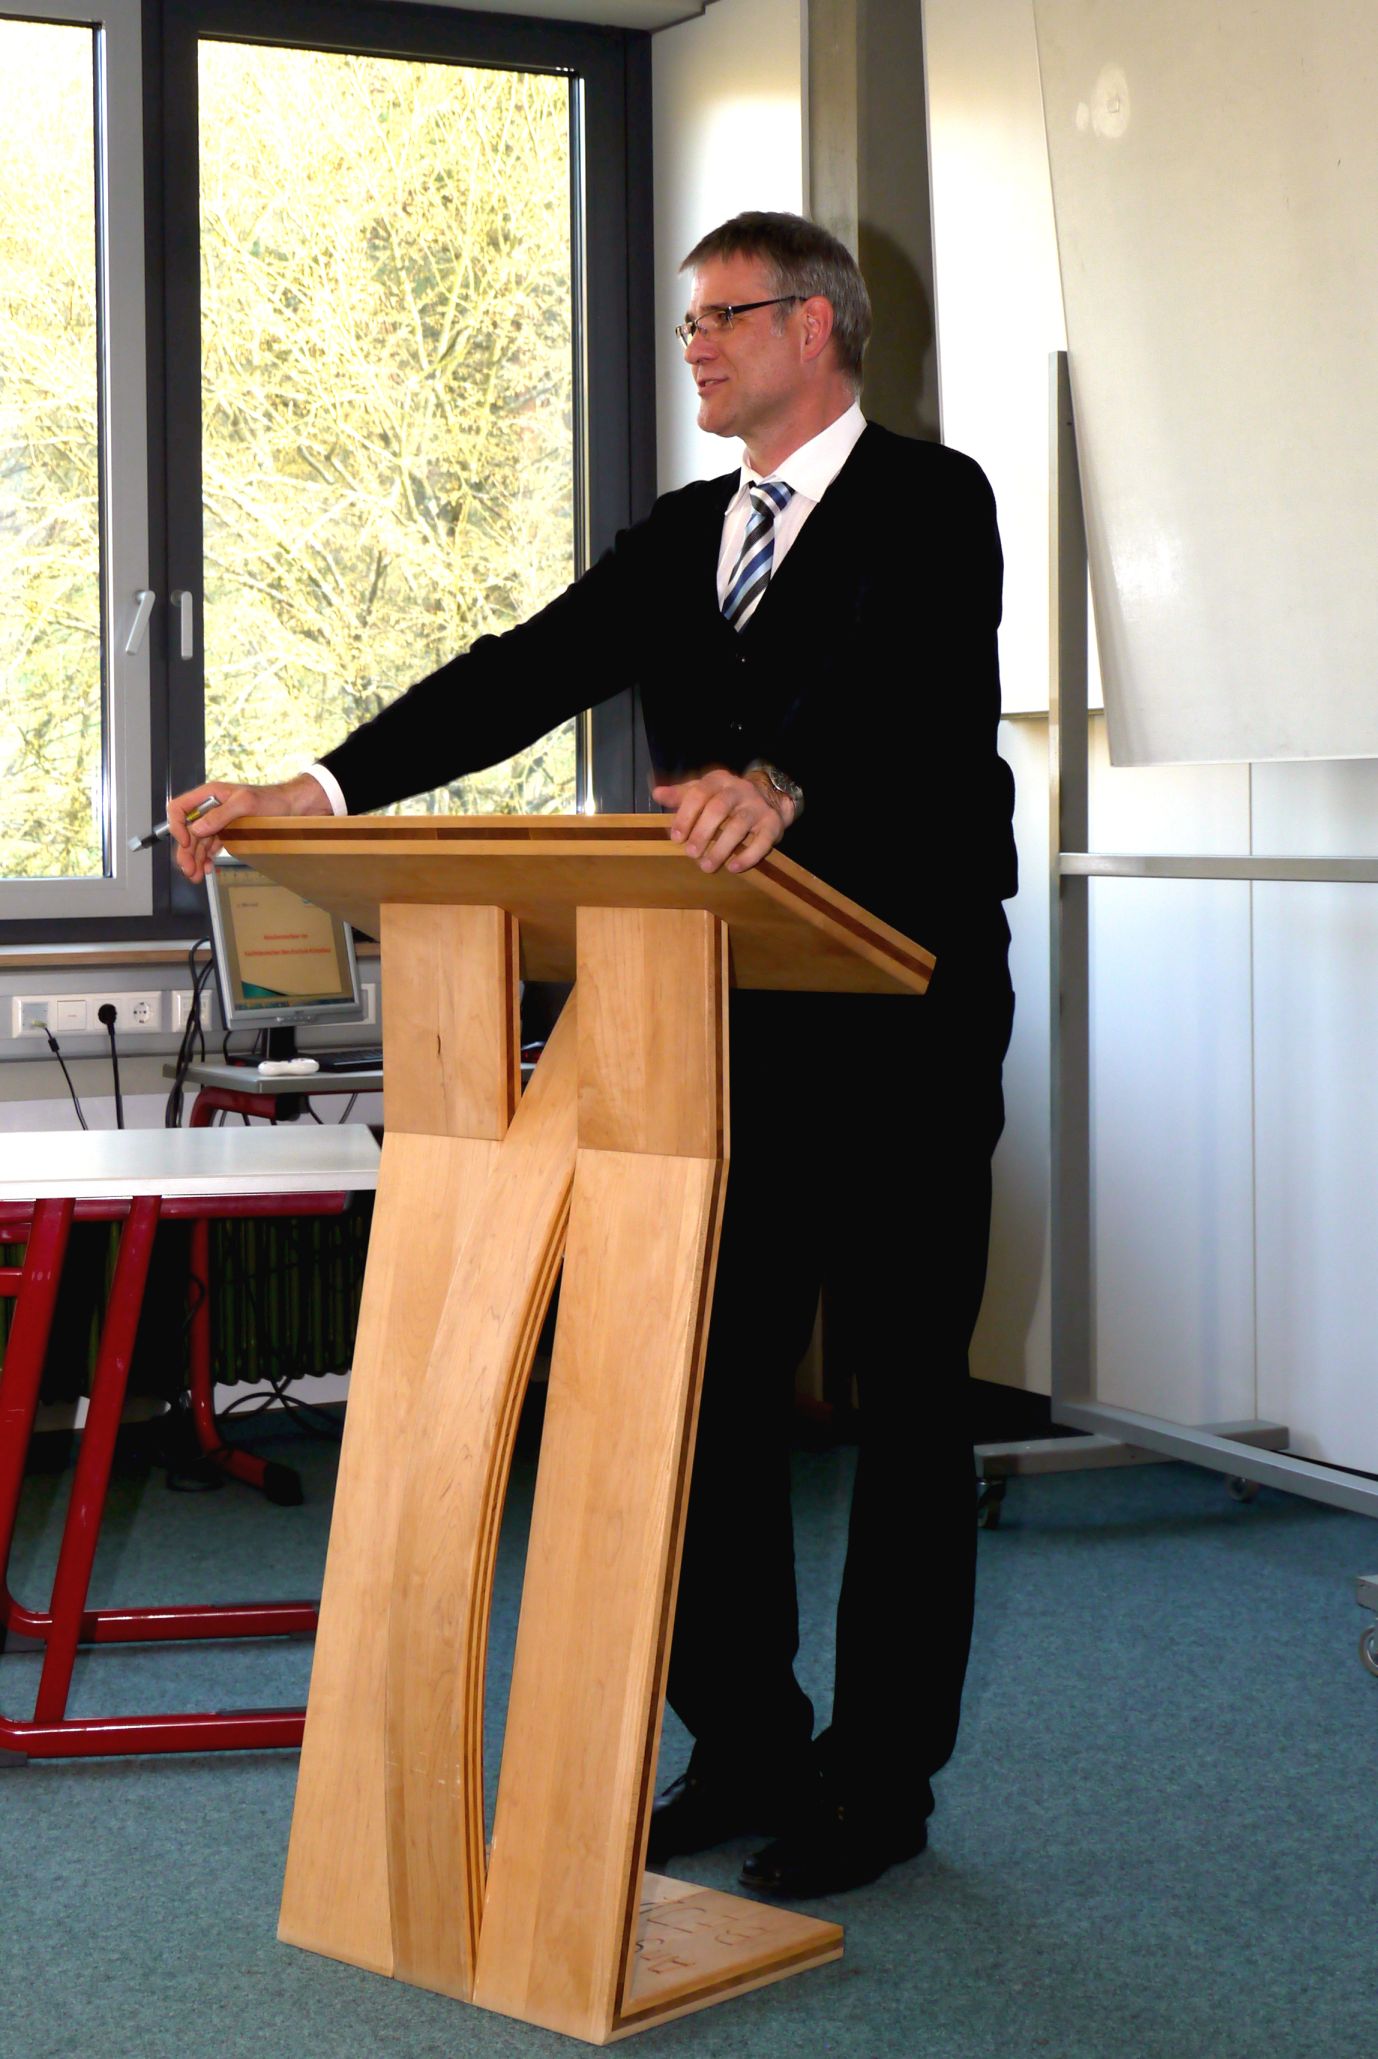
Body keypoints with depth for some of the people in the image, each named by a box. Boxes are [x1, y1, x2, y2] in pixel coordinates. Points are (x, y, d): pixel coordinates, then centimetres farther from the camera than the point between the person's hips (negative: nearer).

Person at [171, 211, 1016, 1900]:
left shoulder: (928, 504, -4)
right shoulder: (681, 537, 16)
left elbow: (890, 669, -25)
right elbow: (523, 675, 6)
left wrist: (777, 779, -46)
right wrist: (321, 790, -8)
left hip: (903, 1029, -6)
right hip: (734, 1030, 7)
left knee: (903, 1400, 2)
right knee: (712, 1385, 9)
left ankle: (878, 1779, 12)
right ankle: (744, 1744, 22)